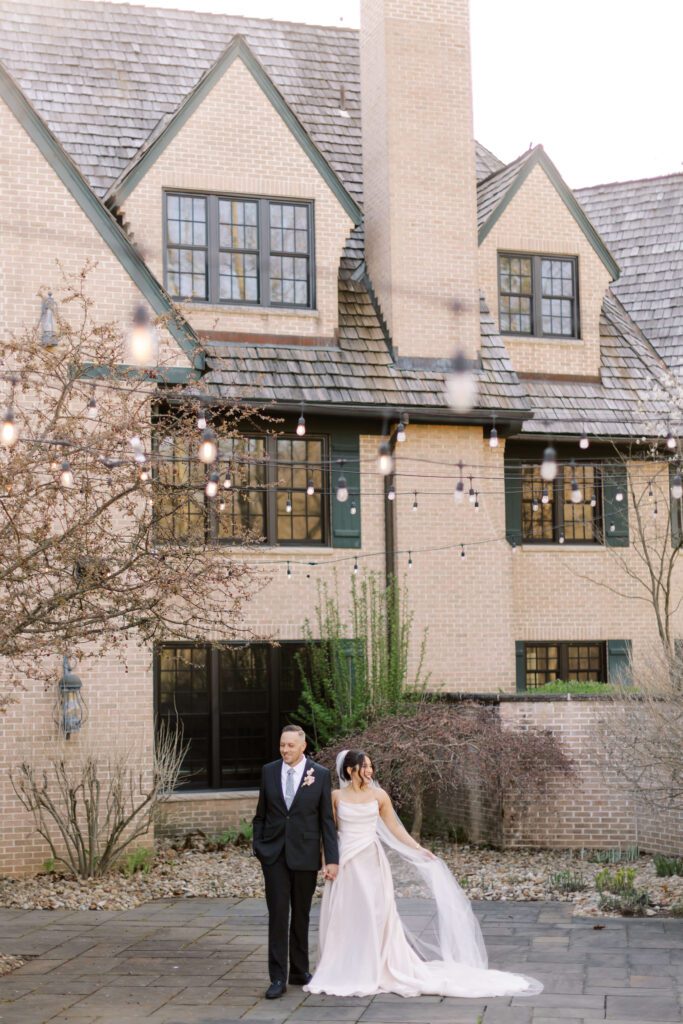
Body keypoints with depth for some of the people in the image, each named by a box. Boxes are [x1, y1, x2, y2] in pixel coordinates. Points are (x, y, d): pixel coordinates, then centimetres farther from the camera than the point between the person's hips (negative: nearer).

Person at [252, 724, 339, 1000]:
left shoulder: (321, 775, -4)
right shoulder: (269, 771, 2)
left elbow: (327, 820, -2)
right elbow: (261, 813, 10)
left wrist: (332, 859, -6)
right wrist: (257, 847, 5)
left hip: (305, 854, -1)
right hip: (274, 853, 1)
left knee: (301, 915, 10)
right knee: (278, 914, -4)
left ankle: (299, 971, 23)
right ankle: (278, 978, -2)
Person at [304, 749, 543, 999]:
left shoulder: (378, 795, 3)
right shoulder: (337, 796, 1)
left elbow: (394, 828, 6)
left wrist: (419, 849, 0)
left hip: (371, 862, 0)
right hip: (344, 863, 0)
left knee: (374, 916, 0)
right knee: (343, 919, 3)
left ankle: (376, 971, 11)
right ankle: (343, 972, 14)